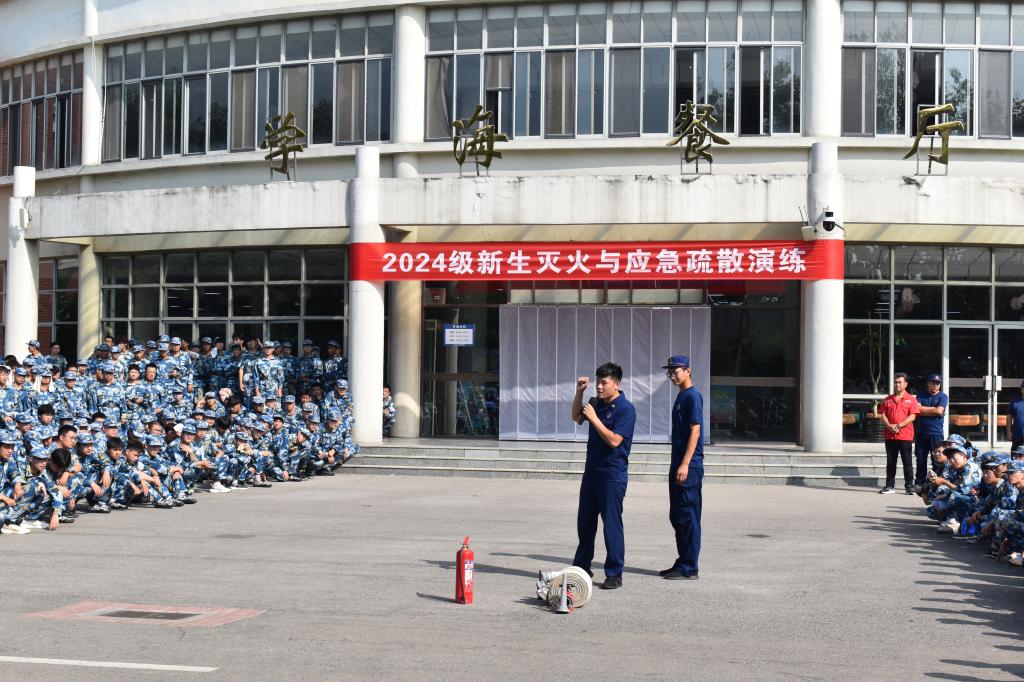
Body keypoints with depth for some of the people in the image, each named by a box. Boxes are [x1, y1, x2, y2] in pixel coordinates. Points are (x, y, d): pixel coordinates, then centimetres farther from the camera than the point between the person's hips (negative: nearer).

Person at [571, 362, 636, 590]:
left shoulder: (625, 409, -13)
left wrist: (594, 418, -20)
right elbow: (576, 417, 26)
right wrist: (579, 392, 12)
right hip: (592, 472, 8)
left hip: (612, 475, -8)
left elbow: (614, 440, -22)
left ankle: (614, 574, 4)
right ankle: (581, 568, 25)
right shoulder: (597, 403, 10)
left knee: (612, 525, -4)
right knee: (585, 522, 14)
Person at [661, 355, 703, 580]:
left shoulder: (692, 396, -11)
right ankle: (682, 563, 21)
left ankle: (689, 568, -2)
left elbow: (695, 430, -17)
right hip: (678, 464, 10)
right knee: (677, 517, 14)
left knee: (688, 518, -6)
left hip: (689, 466, -10)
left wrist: (685, 464, -21)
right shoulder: (681, 396, 17)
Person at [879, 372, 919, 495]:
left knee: (907, 462, -1)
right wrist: (889, 426, -11)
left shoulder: (911, 399, 2)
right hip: (890, 436, 4)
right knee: (890, 462, 8)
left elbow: (912, 416, -7)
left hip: (905, 436, -3)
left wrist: (898, 426, -15)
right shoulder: (887, 400, 13)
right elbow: (883, 416, 7)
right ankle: (890, 486, 13)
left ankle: (909, 486, 4)